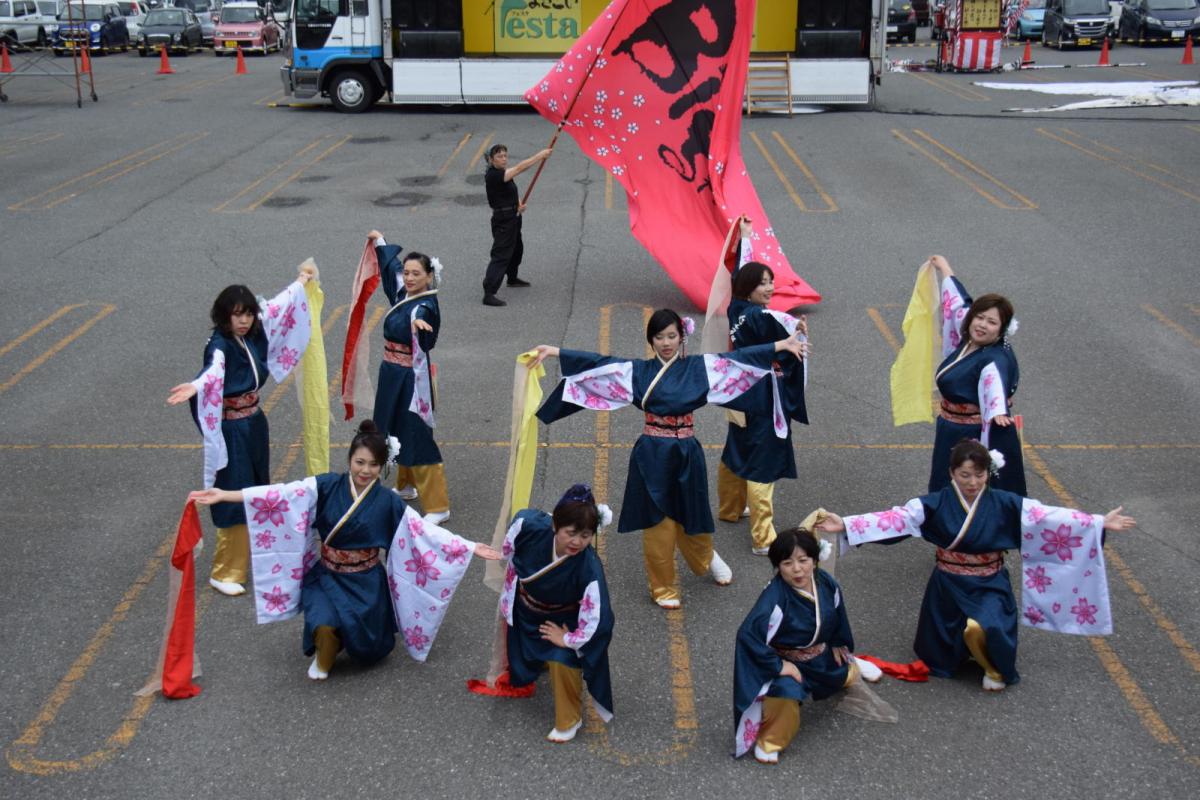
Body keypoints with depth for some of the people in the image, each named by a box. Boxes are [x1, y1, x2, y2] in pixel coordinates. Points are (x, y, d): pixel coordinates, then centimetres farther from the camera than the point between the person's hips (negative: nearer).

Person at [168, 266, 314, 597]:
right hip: (232, 429, -8)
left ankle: (253, 551, 40)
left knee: (257, 489, 21)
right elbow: (214, 369, -44)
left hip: (255, 422, 8)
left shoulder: (254, 334, 0)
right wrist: (196, 386, -66)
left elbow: (276, 308, 19)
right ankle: (224, 573, 5)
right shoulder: (219, 345, -21)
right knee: (235, 497, -4)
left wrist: (300, 282, 32)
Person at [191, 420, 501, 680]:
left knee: (368, 650, -8)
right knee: (324, 626, -27)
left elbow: (424, 531, -7)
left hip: (366, 582, 0)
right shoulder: (326, 486, -8)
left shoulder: (388, 502, -7)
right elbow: (281, 495, -15)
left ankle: (348, 636, 31)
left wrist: (472, 547, -13)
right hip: (327, 575, 0)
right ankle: (324, 658, 10)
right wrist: (224, 495, -23)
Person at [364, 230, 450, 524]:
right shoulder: (403, 294, 3)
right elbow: (391, 264, 25)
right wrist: (379, 242, 39)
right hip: (392, 373, 9)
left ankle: (438, 507, -3)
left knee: (416, 437, -7)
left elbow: (419, 316, -48)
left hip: (412, 377, -9)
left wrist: (418, 322, -70)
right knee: (398, 432, 22)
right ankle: (406, 485, 42)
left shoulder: (426, 306, -21)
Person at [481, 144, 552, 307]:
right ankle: (489, 294, -18)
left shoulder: (503, 173, 7)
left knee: (517, 248, 28)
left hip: (512, 217, 10)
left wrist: (519, 203, -5)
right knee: (500, 255, -14)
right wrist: (541, 155, -26)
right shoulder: (493, 175, -23)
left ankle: (512, 278, 51)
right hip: (503, 220, -10)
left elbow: (513, 191, 17)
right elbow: (520, 168, -29)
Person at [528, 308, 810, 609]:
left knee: (690, 517, 14)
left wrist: (782, 345, -9)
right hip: (652, 456, -1)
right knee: (657, 523, 5)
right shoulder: (638, 370, 0)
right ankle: (663, 588, 22)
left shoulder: (699, 367, 2)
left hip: (686, 454, 1)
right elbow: (596, 363, -6)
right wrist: (553, 351, -14)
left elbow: (741, 357, -3)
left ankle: (707, 558, 46)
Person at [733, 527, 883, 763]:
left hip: (820, 655, 6)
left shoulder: (826, 583, -17)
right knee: (785, 694, -35)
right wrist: (777, 665, -33)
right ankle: (769, 742, -7)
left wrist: (838, 643, 15)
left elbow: (837, 611, 6)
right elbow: (748, 635, -41)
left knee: (850, 675, 28)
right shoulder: (774, 598, -37)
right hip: (786, 661, -6)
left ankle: (852, 665, 68)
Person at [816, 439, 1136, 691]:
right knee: (940, 659, 7)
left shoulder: (1005, 504, -8)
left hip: (989, 587, -1)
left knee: (982, 628, -31)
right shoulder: (935, 504, -10)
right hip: (947, 587, 1)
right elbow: (895, 518, -17)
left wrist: (1100, 523, -15)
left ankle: (995, 668, 1)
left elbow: (1049, 517, -9)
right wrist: (845, 524, -28)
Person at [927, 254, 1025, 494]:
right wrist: (944, 269, 33)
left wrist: (999, 411, -64)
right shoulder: (967, 340, 2)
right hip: (953, 436, 9)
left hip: (980, 438, -9)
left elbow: (995, 388, -42)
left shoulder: (996, 360, -22)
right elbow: (960, 303, 20)